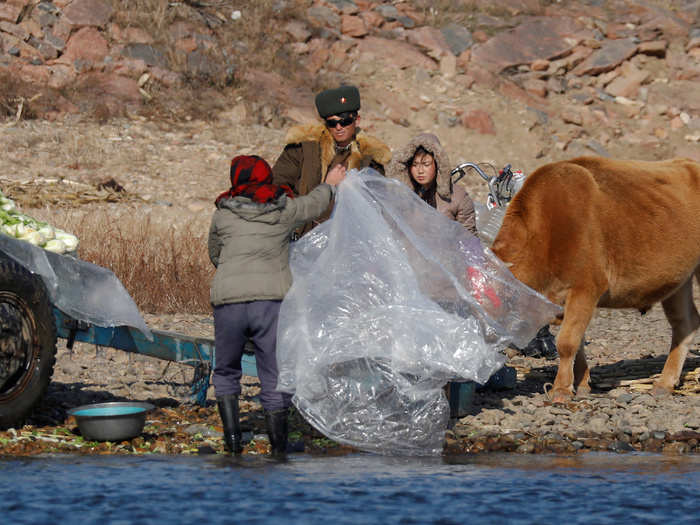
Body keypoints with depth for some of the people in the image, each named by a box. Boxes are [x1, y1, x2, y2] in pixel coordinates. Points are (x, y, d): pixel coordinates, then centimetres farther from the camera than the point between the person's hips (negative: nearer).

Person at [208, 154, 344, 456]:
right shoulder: (285, 211, 9)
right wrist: (330, 184, 49)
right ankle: (278, 448, 6)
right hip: (272, 298, 0)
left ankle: (232, 437, 7)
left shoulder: (222, 214, 9)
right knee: (274, 378, 6)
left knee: (226, 372, 18)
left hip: (227, 298, 0)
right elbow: (315, 204, 28)